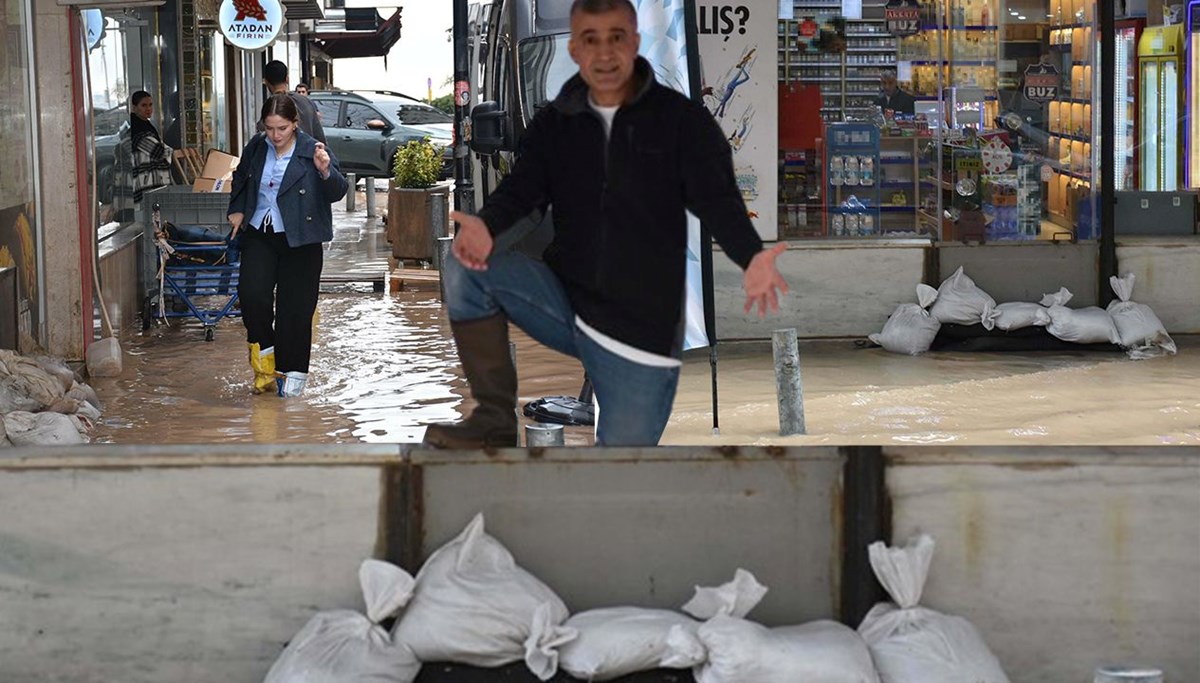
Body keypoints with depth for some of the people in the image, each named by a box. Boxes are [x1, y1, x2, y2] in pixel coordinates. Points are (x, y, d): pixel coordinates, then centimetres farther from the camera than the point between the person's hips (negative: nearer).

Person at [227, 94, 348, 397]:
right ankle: (264, 358, 5)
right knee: (252, 295, -15)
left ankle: (292, 374, 11)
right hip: (259, 235, 3)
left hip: (300, 241, -3)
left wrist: (325, 171, -36)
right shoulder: (256, 147, 4)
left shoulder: (312, 150, -10)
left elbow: (338, 193, -18)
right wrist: (237, 210, 14)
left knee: (295, 309, -1)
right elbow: (240, 178, 25)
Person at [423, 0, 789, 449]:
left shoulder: (683, 120, -4)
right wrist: (487, 226, -29)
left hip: (643, 324, -3)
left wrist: (750, 257, -35)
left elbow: (717, 199, -14)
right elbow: (523, 188, -4)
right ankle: (494, 423, -12)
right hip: (565, 300, 3)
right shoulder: (554, 122, 6)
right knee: (465, 268, -21)